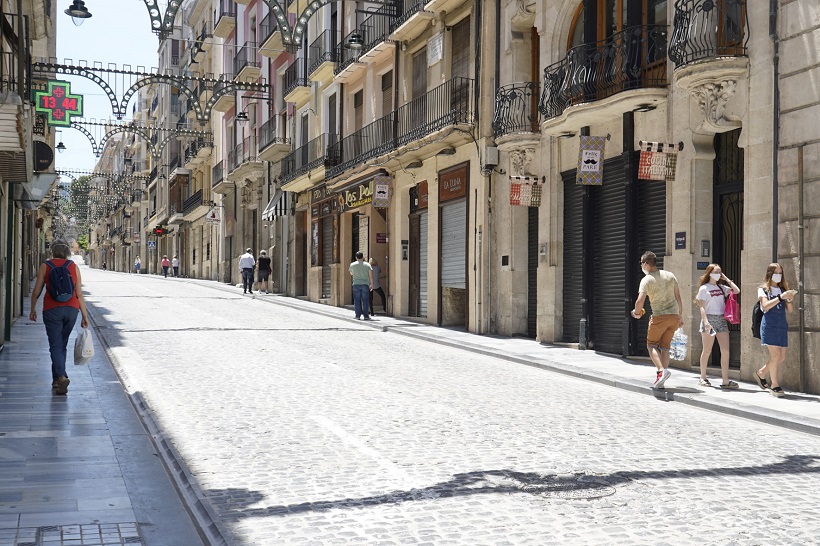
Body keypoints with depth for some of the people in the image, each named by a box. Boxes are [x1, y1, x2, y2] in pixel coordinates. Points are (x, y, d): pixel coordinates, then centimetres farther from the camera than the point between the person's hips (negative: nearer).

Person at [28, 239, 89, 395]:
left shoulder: (45, 266, 0)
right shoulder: (74, 267, 3)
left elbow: (36, 291, 2)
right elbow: (79, 294, 1)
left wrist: (33, 309, 17)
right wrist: (84, 315, 6)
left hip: (51, 309, -2)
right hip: (71, 309, 2)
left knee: (55, 346, -2)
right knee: (62, 344, 16)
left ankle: (61, 377, -22)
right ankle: (56, 379, 24)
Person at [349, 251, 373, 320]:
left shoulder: (352, 265, 2)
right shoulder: (367, 265, 1)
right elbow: (370, 276, -1)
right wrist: (371, 284, 5)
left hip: (356, 284, 0)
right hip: (365, 284, 0)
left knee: (357, 300, 4)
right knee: (365, 300, 3)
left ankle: (358, 316, 1)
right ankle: (366, 316, 2)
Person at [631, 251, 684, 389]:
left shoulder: (646, 280, -8)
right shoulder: (670, 275, 8)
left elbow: (640, 300, -19)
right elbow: (678, 298, 9)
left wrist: (637, 312, 0)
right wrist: (680, 316, 16)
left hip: (659, 316, -5)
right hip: (674, 315, 5)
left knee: (652, 345, 8)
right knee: (665, 347, 10)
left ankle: (662, 370, -16)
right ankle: (660, 381, 7)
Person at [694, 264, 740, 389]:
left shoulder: (721, 287, 15)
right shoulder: (704, 288, 0)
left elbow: (736, 291, 9)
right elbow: (702, 307, -7)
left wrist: (726, 279, 10)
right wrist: (706, 322, -19)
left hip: (722, 319, 5)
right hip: (709, 319, -5)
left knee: (725, 351, -4)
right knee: (707, 350, 1)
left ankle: (725, 381, -4)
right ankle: (703, 378, 14)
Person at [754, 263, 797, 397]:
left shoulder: (783, 289, 17)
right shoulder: (763, 289, 3)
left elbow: (789, 310, 11)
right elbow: (765, 306, -13)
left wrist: (789, 300, -8)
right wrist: (780, 297, -20)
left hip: (782, 325, 6)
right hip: (770, 324, -6)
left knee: (782, 357, 5)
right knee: (775, 355, -12)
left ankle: (761, 374, 26)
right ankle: (774, 385, -4)